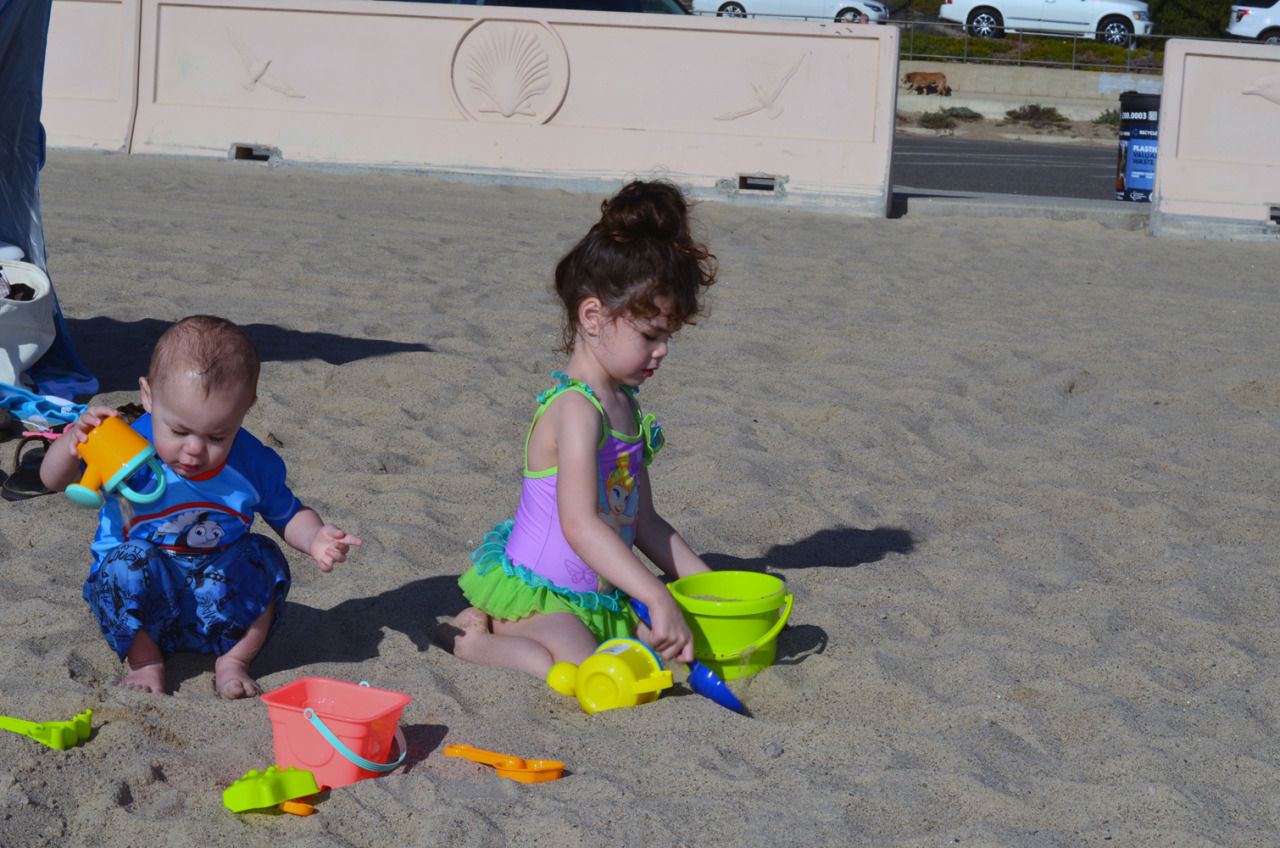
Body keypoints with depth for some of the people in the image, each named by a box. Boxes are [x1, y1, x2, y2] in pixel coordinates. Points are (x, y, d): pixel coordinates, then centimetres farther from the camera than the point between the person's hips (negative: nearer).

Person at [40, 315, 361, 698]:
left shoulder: (255, 465, -10)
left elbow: (287, 515, 7)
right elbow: (55, 480, -11)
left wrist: (315, 538, -16)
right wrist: (71, 445, -34)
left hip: (217, 594, 2)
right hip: (141, 594, -2)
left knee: (263, 559, -22)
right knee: (130, 560, -34)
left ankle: (232, 660, -3)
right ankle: (143, 659, -9)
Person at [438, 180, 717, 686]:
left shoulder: (625, 406, 12)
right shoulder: (576, 409, -19)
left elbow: (641, 520, 19)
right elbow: (580, 524, -30)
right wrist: (657, 598, -36)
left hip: (595, 595, 11)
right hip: (534, 593, -11)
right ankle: (474, 640, -8)